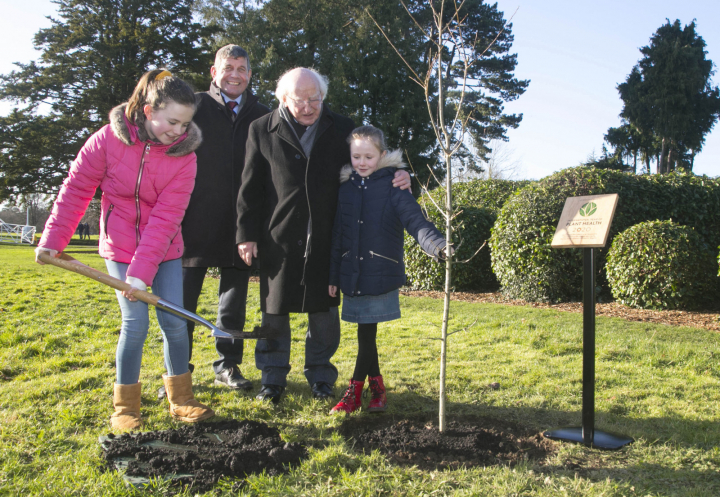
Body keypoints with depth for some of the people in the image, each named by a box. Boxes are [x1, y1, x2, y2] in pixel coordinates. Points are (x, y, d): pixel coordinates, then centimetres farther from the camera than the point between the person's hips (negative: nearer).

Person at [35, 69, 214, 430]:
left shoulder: (183, 153, -13)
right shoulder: (109, 139, -14)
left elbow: (166, 217, -18)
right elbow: (76, 189, -3)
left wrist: (142, 270, -24)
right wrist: (53, 238, -4)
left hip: (164, 249, 2)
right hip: (120, 246, -2)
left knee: (175, 321, -1)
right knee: (136, 323, -7)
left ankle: (180, 400, 17)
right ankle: (125, 407, 12)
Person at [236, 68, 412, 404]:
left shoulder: (342, 129, 6)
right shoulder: (262, 131, 2)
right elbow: (250, 187, 2)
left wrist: (398, 178, -7)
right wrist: (247, 234, -3)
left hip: (325, 241, 1)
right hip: (278, 239, -1)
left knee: (324, 311, 9)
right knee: (274, 309, 8)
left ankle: (320, 377, 26)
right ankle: (273, 379, 23)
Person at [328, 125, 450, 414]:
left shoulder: (393, 188, -4)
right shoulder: (346, 188, 9)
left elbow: (416, 222, -15)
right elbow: (337, 236, 13)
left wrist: (439, 246, -34)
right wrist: (333, 276, 13)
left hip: (381, 276, -4)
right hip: (352, 276, 4)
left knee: (367, 332, -2)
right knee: (365, 334, 9)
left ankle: (355, 389, 15)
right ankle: (376, 385, 25)